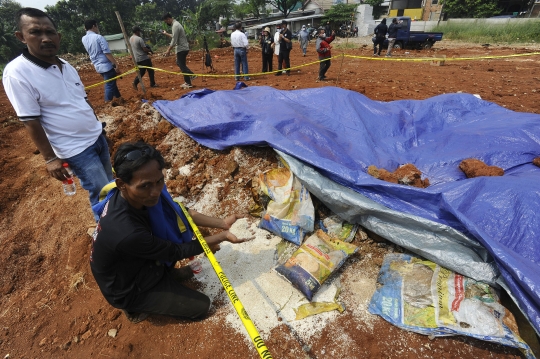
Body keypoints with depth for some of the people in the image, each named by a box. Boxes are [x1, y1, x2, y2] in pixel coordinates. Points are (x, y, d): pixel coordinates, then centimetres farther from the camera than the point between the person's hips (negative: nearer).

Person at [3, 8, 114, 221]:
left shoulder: (66, 66, 4)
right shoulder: (17, 73, -16)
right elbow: (30, 122, -16)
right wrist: (50, 158, -16)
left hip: (97, 137, 7)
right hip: (76, 149, -7)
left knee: (110, 184, 20)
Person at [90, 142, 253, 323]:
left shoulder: (135, 195, -21)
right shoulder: (127, 233, -43)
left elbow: (179, 212, -9)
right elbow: (175, 252, -26)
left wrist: (222, 223, -17)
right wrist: (223, 236, -20)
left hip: (137, 262, 7)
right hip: (127, 289, -6)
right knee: (201, 306, 0)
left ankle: (165, 273, 15)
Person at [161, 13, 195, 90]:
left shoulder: (175, 26, -17)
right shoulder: (175, 24, 13)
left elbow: (174, 41, -21)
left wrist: (168, 50, -17)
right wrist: (166, 33, 27)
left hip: (181, 48, -10)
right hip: (182, 48, 10)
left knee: (182, 65, -4)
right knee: (179, 63, 19)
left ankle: (188, 83, 1)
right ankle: (191, 75, 18)